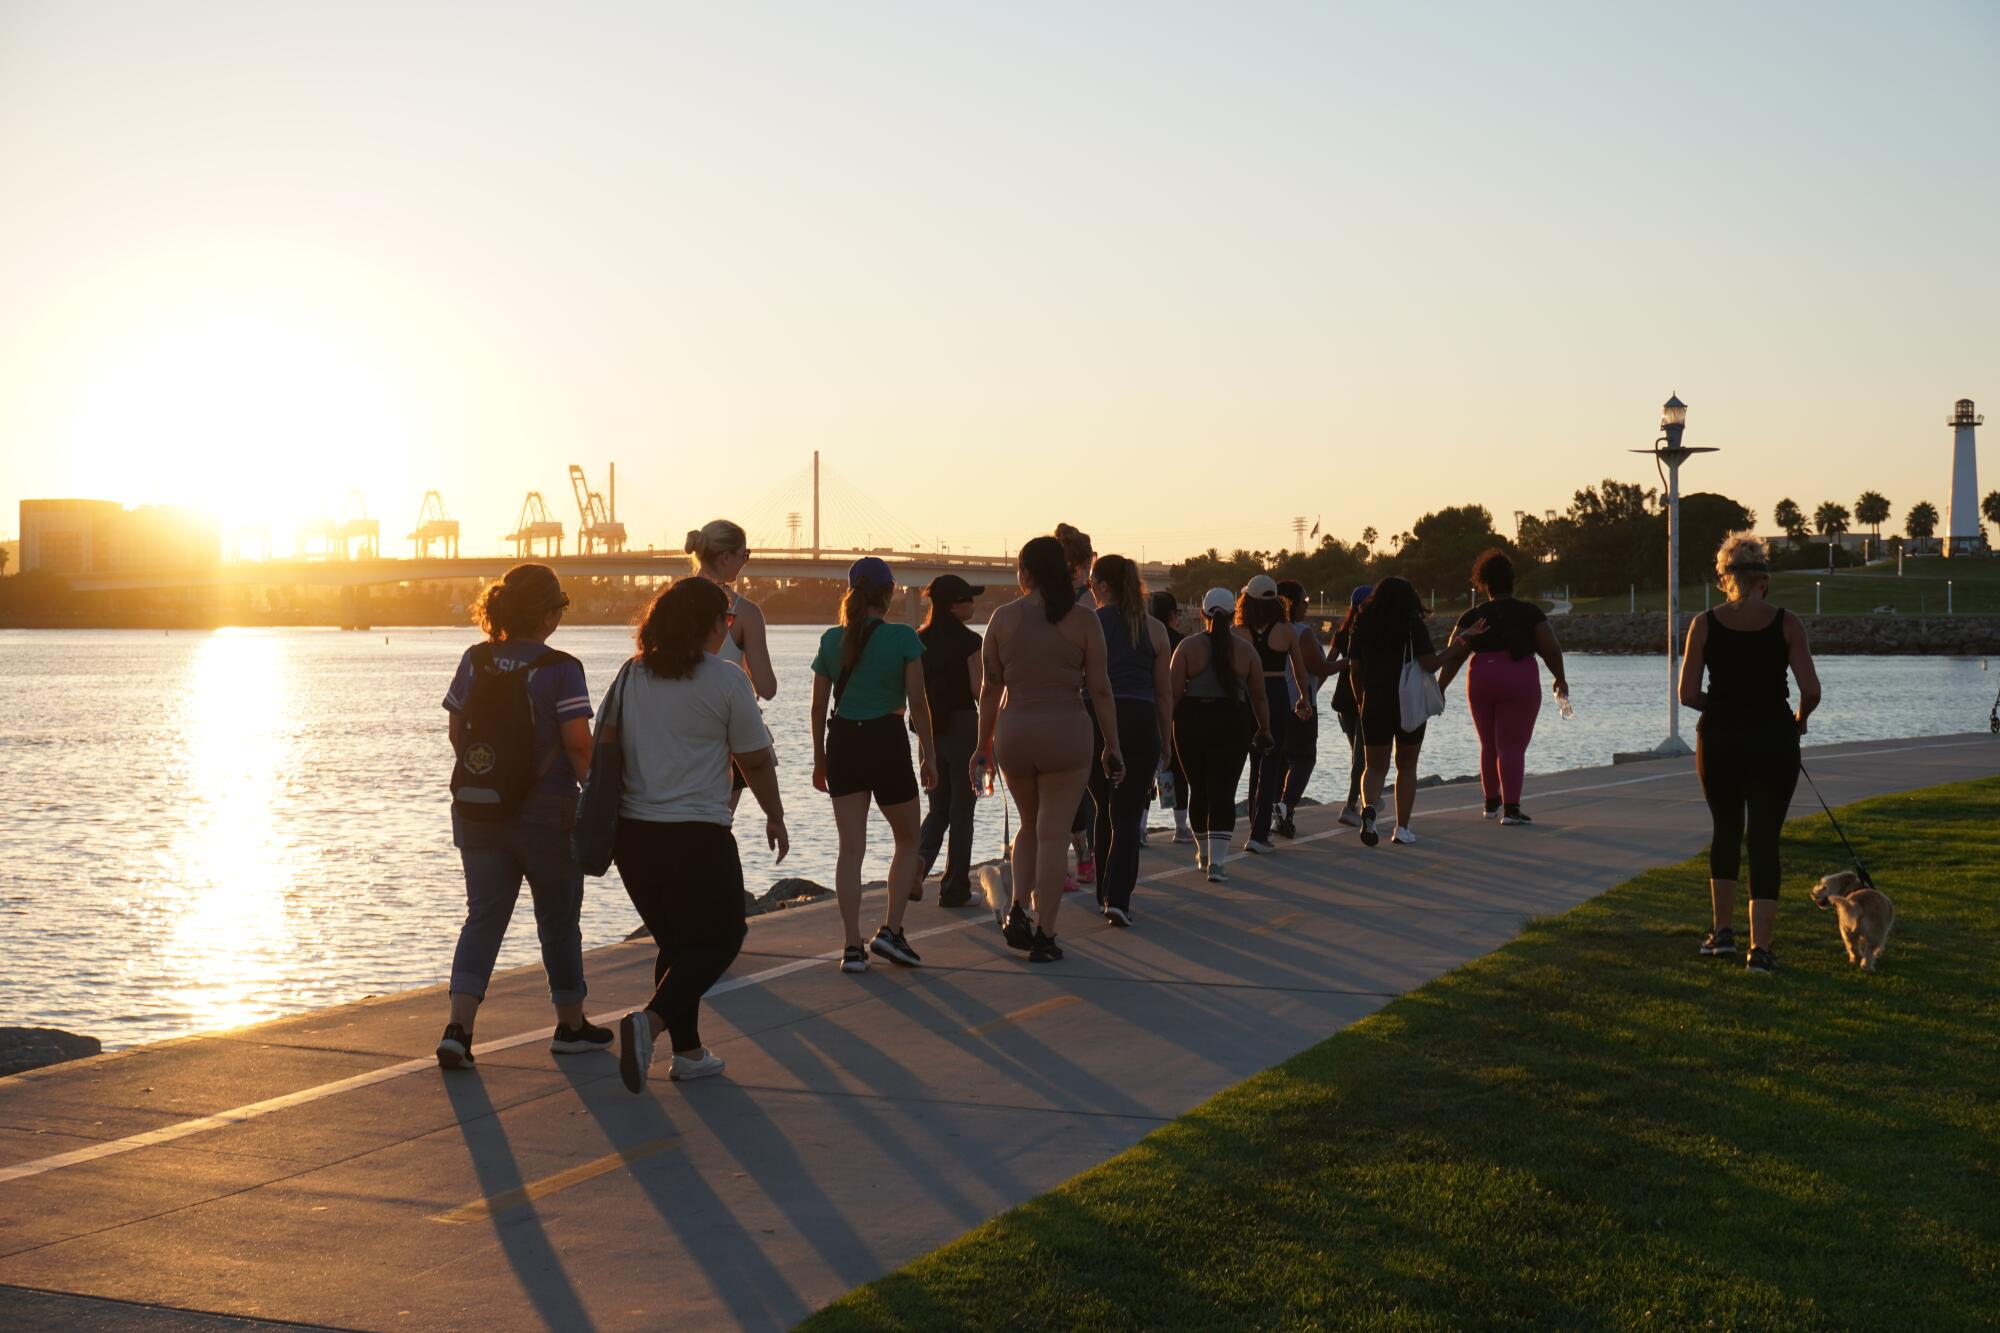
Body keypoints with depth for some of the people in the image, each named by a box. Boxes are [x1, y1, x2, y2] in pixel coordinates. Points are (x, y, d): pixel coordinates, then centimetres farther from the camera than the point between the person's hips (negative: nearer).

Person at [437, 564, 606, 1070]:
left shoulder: (474, 662, 1)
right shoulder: (559, 669, -14)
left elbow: (456, 733, 8)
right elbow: (579, 744, -17)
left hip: (476, 809, 4)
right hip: (545, 810, -4)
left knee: (483, 915, 9)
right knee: (558, 918, 13)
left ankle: (458, 1026, -6)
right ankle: (570, 1024, 26)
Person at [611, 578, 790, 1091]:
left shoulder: (632, 674, 7)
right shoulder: (726, 679, -8)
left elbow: (602, 746, 10)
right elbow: (755, 761, -4)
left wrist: (608, 812, 20)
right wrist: (775, 817, 10)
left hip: (632, 831, 6)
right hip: (697, 835, -6)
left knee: (676, 942, 18)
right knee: (718, 939, 5)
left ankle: (688, 1052, 19)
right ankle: (649, 1021, -16)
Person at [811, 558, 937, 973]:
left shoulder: (831, 640, 4)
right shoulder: (903, 638, -6)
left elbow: (818, 707, 7)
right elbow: (918, 702, -8)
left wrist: (818, 759, 16)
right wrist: (929, 754, -1)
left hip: (841, 741, 3)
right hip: (886, 741, -3)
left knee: (851, 848, 5)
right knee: (907, 840, 15)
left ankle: (853, 947, 2)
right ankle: (891, 930, 4)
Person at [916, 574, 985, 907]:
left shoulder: (920, 640, 4)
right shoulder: (968, 641, -13)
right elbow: (979, 690, -16)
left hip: (931, 730, 5)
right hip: (963, 726, -5)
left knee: (938, 808, 16)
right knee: (961, 810, 5)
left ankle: (917, 861, -10)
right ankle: (955, 889, 8)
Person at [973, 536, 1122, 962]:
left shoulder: (1003, 618, 1)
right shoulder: (1084, 621, -3)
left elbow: (989, 689, 5)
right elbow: (1100, 689, -3)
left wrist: (983, 746, 13)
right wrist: (1113, 746, 6)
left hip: (1013, 731, 2)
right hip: (1066, 732, -2)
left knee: (1030, 825, 22)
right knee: (1053, 834, 3)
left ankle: (1018, 909, 6)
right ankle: (1044, 935, 4)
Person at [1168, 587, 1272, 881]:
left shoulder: (1188, 646, -2)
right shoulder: (1244, 648, 1)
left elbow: (1172, 692, -6)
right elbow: (1259, 695, 6)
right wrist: (1264, 729, 18)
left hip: (1192, 721, 1)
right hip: (1232, 723, -1)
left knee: (1198, 789, 16)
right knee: (1223, 792, -2)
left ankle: (1204, 853, 31)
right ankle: (1215, 861, -14)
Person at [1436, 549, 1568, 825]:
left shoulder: (1472, 617, 4)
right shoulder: (1530, 612, 0)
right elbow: (1551, 649, -3)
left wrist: (1439, 688, -5)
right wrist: (1560, 678, 12)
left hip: (1481, 682, 3)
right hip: (1520, 683, -3)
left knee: (1489, 746, 18)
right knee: (1512, 748, -3)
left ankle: (1491, 803, 28)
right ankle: (1511, 809, -13)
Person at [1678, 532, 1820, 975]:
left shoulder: (1705, 625, -2)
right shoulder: (1786, 623, -4)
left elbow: (1688, 694, -5)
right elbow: (1811, 690, -9)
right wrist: (1799, 719, 11)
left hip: (1719, 740, 1)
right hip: (1773, 741, -1)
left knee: (1726, 831, 21)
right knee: (1764, 840, 3)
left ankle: (1722, 932, 24)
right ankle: (1759, 948, -2)